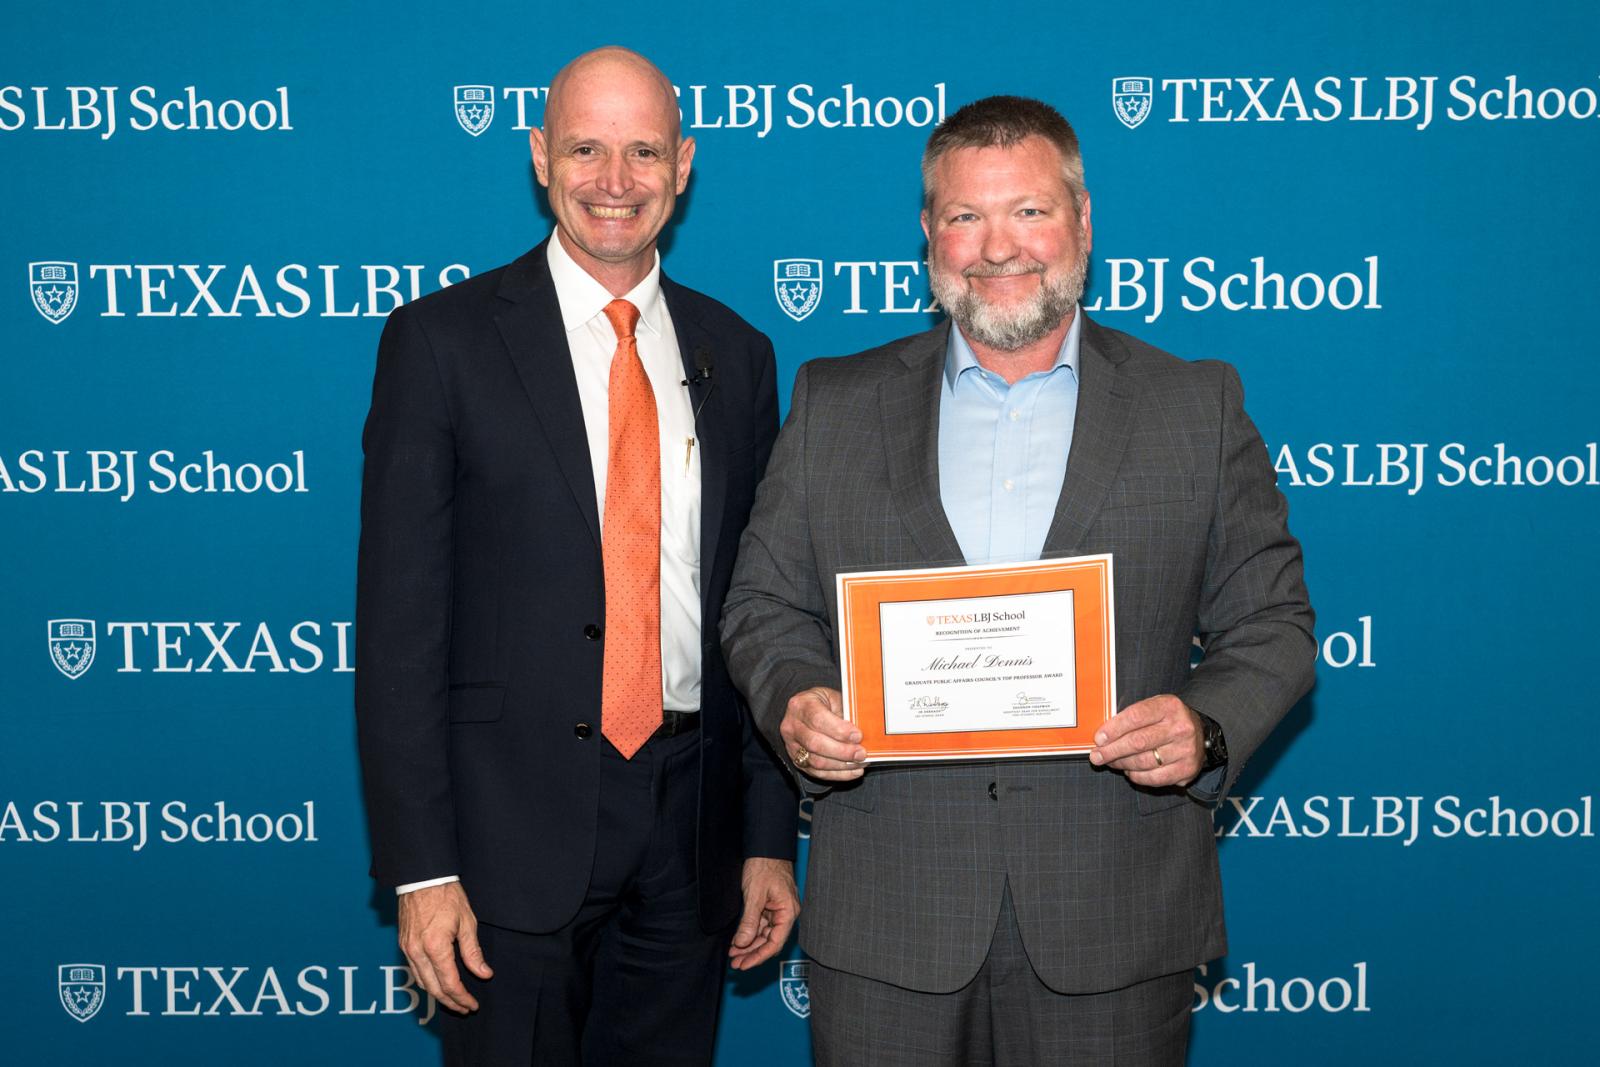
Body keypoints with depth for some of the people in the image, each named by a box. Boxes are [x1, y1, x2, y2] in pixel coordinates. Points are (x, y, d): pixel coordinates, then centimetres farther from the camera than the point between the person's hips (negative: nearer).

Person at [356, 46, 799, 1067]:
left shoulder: (736, 355, 8)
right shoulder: (441, 340, -4)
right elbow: (399, 619, -7)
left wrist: (771, 838, 8)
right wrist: (420, 868, -12)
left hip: (692, 824, 4)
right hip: (513, 825, -3)